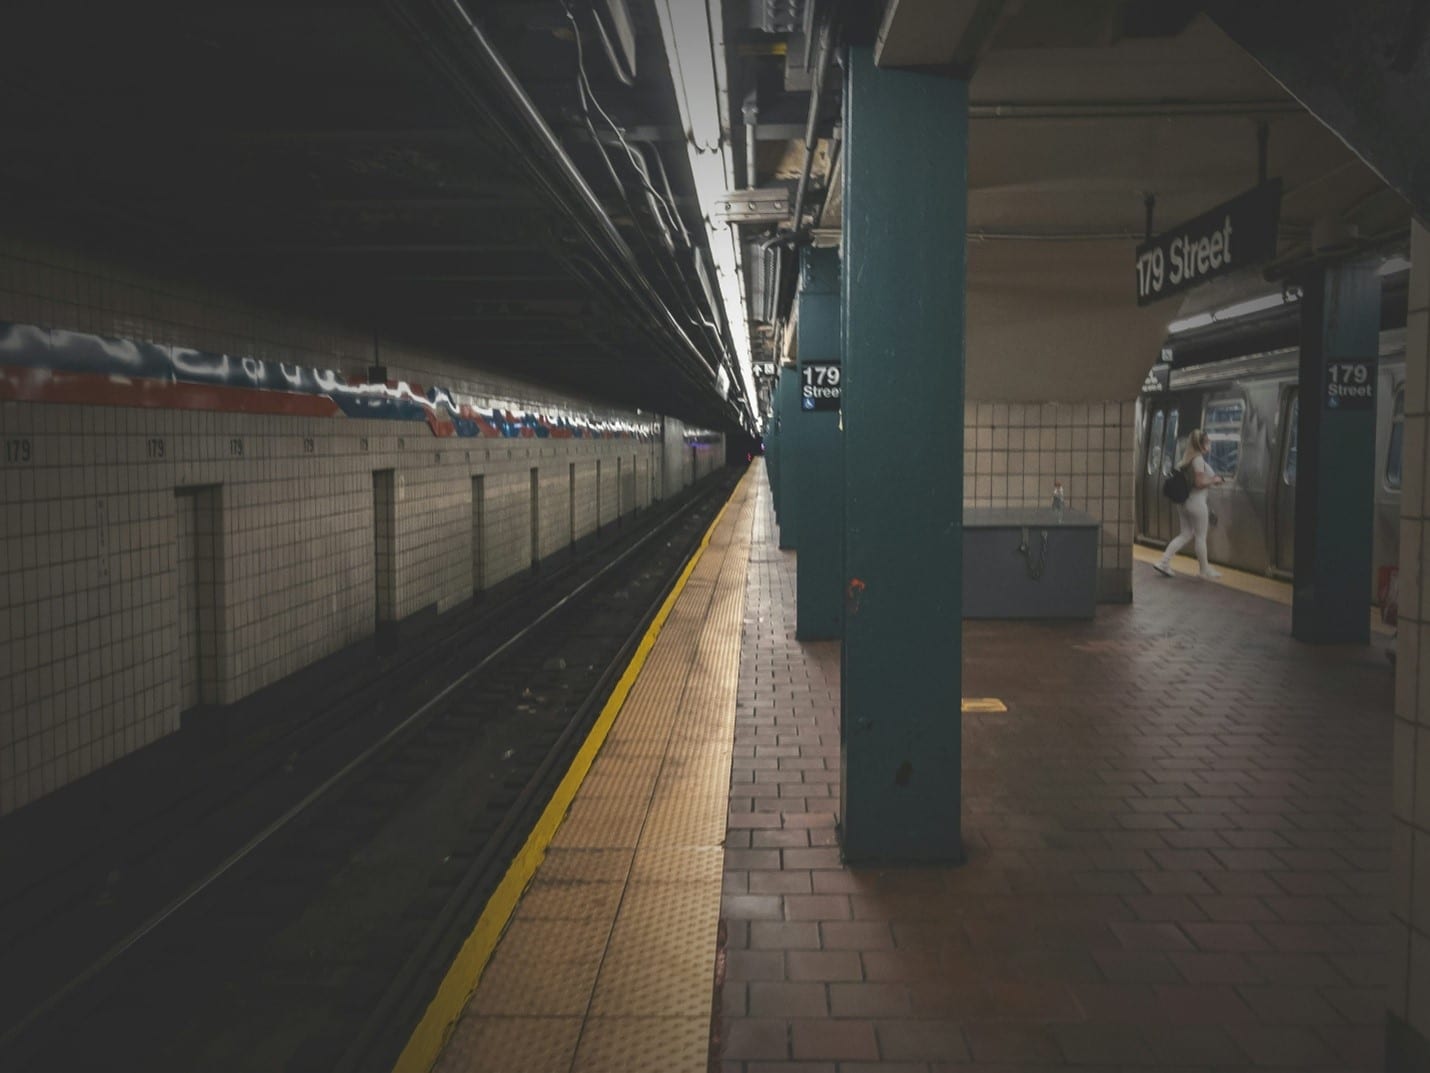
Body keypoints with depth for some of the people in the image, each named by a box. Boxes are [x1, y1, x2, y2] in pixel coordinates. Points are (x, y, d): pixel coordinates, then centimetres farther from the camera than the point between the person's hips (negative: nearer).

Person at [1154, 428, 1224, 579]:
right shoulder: (1198, 459, -16)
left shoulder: (1188, 458, 11)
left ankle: (1163, 562, 4)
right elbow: (1200, 483, -20)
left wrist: (1211, 479, 15)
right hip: (1196, 501, -9)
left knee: (1185, 535, 12)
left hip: (1185, 501, 9)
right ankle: (1205, 569, 16)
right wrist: (1214, 480, -5)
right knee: (1201, 537, 4)